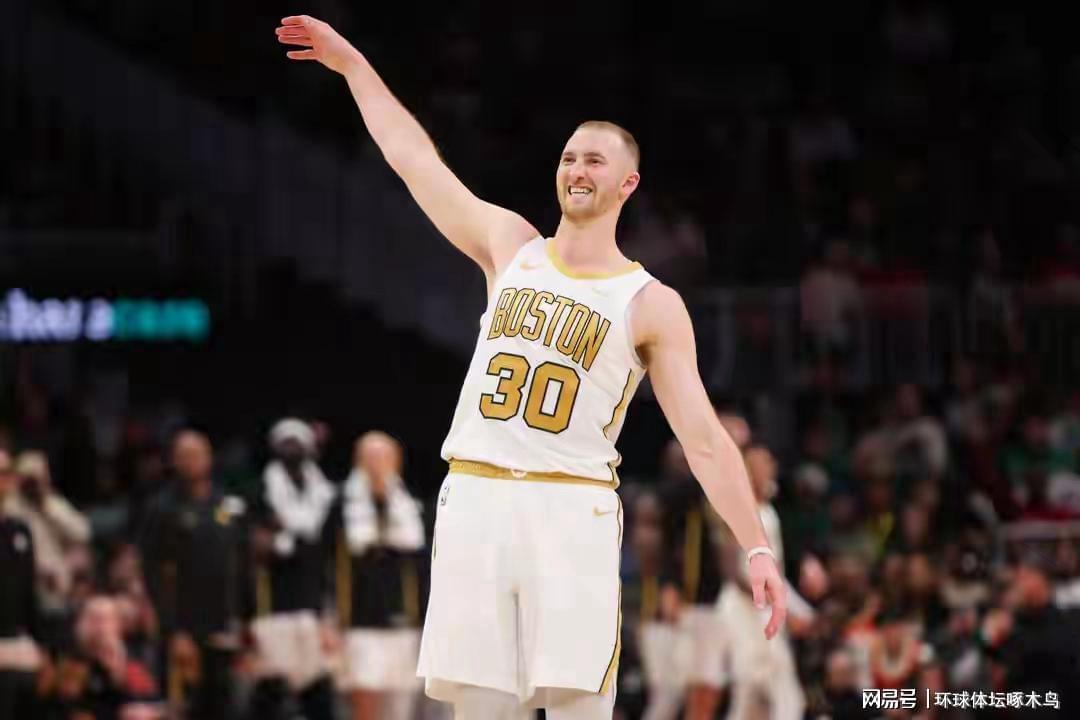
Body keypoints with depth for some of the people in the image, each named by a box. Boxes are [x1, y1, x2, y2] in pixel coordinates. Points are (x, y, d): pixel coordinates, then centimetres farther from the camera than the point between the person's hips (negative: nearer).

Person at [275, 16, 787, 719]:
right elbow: (413, 156, 21)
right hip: (475, 502, 3)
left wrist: (757, 548, -9)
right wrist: (352, 62, 25)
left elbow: (705, 438, -1)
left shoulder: (653, 306, 4)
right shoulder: (511, 246, 14)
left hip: (572, 514, -3)